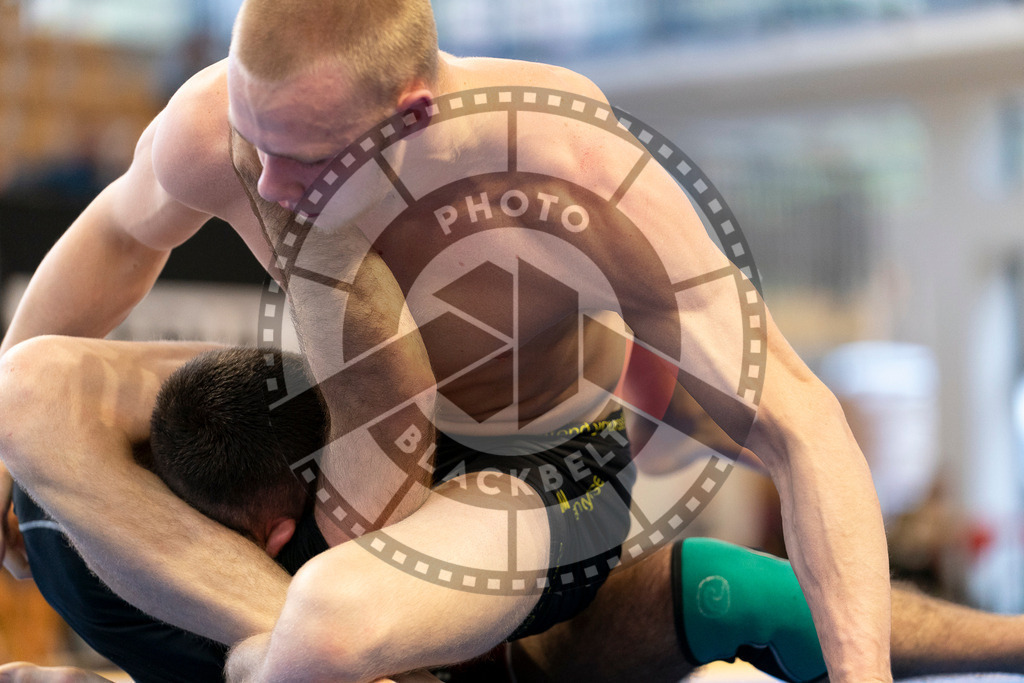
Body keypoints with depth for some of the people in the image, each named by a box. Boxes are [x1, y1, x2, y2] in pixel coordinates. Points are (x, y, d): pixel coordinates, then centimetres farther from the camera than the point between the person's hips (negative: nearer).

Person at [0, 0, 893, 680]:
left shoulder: (572, 169, -36)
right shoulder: (207, 131, -24)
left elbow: (801, 428, -30)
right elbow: (123, 234, 4)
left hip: (544, 492, -5)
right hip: (369, 451, 5)